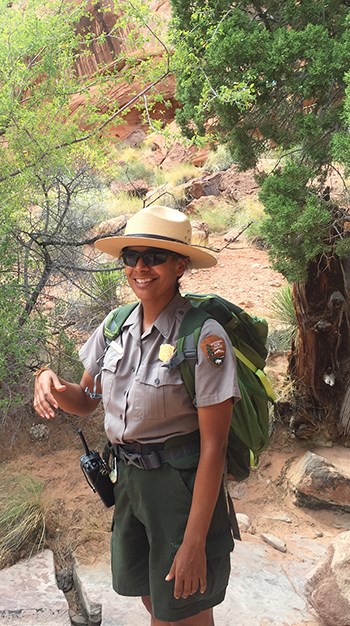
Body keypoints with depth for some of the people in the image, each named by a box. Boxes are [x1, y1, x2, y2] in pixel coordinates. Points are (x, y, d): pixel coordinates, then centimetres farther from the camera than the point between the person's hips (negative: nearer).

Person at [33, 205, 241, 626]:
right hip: (128, 477, 6)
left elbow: (213, 446, -19)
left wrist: (194, 543, -19)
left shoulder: (204, 337, -20)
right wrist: (51, 384, -14)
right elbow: (85, 401, 10)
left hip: (181, 482, -6)